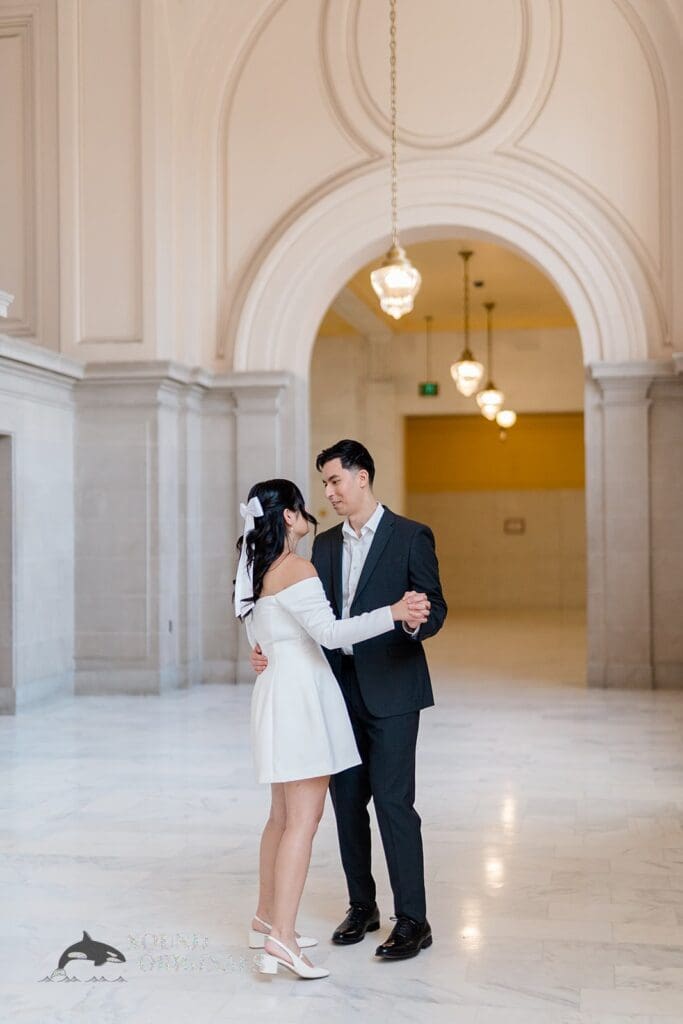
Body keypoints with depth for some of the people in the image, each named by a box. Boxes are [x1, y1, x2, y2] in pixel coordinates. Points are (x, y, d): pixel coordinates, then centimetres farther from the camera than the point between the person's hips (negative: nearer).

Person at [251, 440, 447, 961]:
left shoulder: (411, 537, -4)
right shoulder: (326, 544, 14)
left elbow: (436, 606, -5)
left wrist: (416, 621, -28)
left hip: (390, 688, -6)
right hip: (340, 688, 6)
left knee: (393, 801, -7)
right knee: (348, 801, 10)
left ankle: (413, 920, 3)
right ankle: (362, 906, 24)